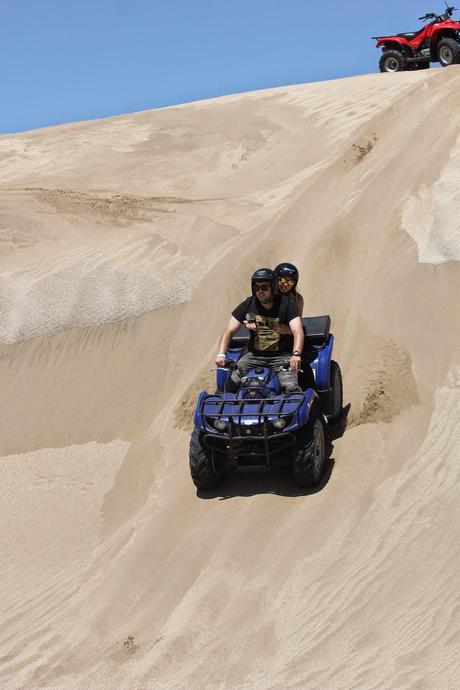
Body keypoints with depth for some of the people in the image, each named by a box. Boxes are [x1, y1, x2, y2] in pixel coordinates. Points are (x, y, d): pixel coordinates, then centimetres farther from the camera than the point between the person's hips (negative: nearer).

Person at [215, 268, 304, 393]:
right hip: (254, 355, 3)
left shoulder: (287, 304, -7)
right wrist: (221, 355, -19)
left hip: (282, 356, -3)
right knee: (231, 382, -15)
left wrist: (296, 354, -38)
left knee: (291, 387, -26)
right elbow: (229, 331, -2)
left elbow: (298, 332, -19)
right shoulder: (248, 305, 0)